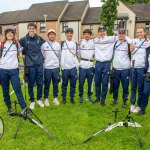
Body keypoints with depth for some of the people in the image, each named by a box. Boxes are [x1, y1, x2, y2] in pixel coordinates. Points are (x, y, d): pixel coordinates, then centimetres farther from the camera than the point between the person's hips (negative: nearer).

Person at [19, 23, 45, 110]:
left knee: (40, 83, 8)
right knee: (31, 84, 6)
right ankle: (32, 101, 21)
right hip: (30, 65, -2)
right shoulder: (24, 39, -3)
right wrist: (26, 54, 3)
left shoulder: (39, 39, 3)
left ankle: (39, 99, 26)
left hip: (39, 64, 2)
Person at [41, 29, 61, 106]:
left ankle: (55, 98, 21)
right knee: (47, 84, 6)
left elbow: (60, 56, 12)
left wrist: (58, 62, 9)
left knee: (55, 84, 9)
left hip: (56, 67, 2)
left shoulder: (58, 45, 7)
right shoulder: (44, 45, 0)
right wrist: (42, 64, -1)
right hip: (47, 68, -2)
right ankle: (46, 99, 18)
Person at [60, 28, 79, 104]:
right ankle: (64, 98, 15)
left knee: (73, 84, 5)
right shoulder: (62, 43, 6)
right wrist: (62, 64, -10)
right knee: (64, 84, 4)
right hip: (65, 67, -1)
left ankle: (72, 98, 17)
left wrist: (77, 65, 4)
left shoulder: (75, 44, 12)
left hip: (73, 67, 2)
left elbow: (77, 54, 12)